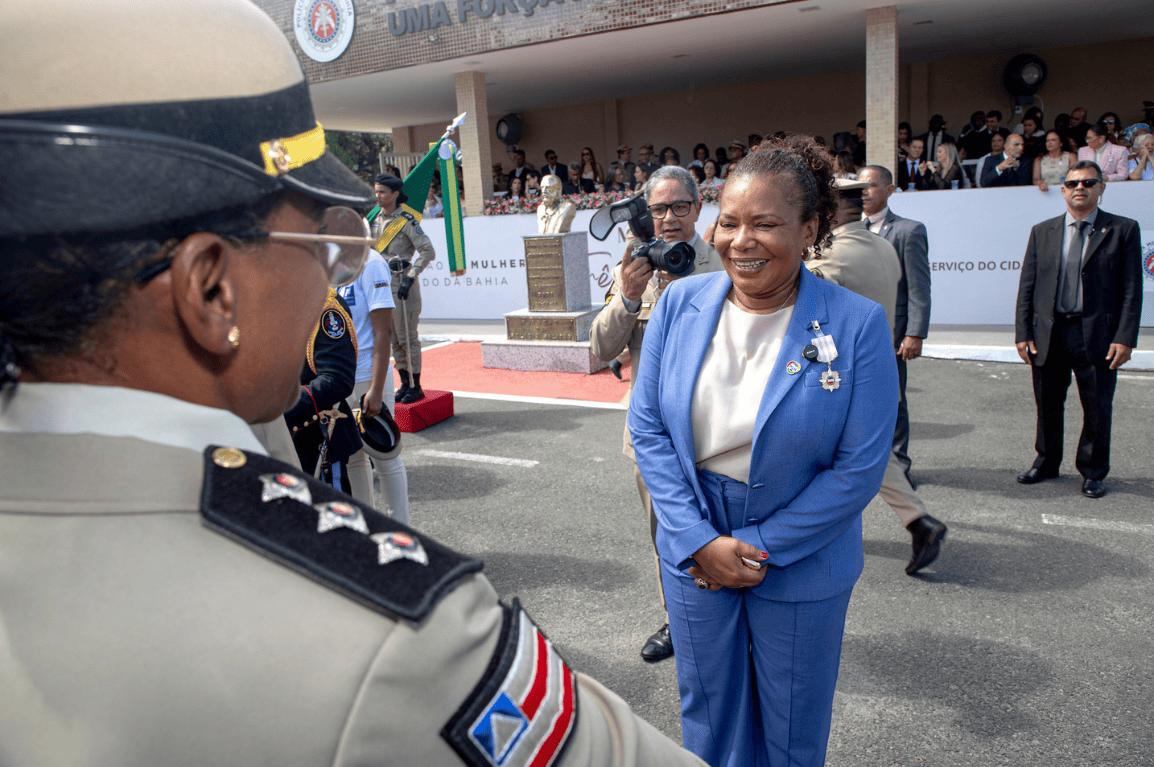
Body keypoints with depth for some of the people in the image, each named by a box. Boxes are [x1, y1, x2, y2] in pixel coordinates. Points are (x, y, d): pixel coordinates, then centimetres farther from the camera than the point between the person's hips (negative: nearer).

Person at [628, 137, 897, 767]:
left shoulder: (857, 325, -16)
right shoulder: (679, 303, -7)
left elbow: (859, 468, -15)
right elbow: (647, 428, -5)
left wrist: (757, 547, -16)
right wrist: (700, 541, -13)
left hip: (801, 566, -2)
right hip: (692, 547, 2)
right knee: (707, 709, 22)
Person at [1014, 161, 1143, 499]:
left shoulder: (1123, 230, 2)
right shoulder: (1042, 232, 9)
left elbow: (1131, 290, -2)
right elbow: (1027, 287, 7)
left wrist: (1125, 338, -10)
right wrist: (1023, 333, 0)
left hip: (1097, 336, -2)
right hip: (1048, 334, 2)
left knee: (1097, 408, 6)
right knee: (1048, 405, 13)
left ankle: (1092, 472, 23)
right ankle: (1046, 463, 31)